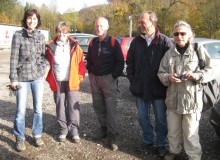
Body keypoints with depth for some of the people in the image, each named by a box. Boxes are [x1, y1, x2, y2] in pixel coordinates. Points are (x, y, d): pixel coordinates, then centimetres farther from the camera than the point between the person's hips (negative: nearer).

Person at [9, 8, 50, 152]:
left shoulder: (41, 36, 6)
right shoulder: (18, 35, -3)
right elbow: (14, 58, -4)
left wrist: (46, 68, -2)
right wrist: (13, 78, -7)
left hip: (38, 77, 3)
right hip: (22, 78, -3)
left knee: (38, 108, 9)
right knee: (21, 110, 0)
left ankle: (37, 135, 25)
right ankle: (20, 138, 17)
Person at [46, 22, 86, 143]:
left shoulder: (74, 46, 0)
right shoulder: (51, 47, 1)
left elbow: (81, 63, 4)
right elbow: (48, 64, 8)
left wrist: (80, 77, -2)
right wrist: (50, 79, 3)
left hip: (72, 82, -1)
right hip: (58, 82, 1)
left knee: (73, 107, 2)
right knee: (60, 107, 8)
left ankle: (74, 131, 12)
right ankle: (63, 130, 20)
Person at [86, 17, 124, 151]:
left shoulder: (113, 42, -5)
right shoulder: (93, 43, 10)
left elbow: (120, 61, -6)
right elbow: (89, 59, 20)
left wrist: (114, 75, -10)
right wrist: (91, 72, 11)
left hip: (108, 78, -5)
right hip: (94, 78, 5)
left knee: (111, 107, -6)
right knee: (98, 106, 9)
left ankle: (113, 135, 0)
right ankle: (103, 129, 24)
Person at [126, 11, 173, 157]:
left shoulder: (164, 41, -9)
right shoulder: (137, 41, 4)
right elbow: (130, 62, 11)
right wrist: (132, 79, 4)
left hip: (158, 89, -4)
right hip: (140, 88, 4)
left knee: (160, 119, 10)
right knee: (143, 117, 15)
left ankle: (161, 144, 27)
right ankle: (148, 141, 33)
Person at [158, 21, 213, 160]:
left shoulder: (199, 50, -3)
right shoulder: (169, 53, 7)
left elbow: (210, 71, -1)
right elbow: (161, 72, 7)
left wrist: (196, 75, -19)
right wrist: (168, 77, -14)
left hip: (192, 100, -4)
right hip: (173, 99, 4)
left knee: (191, 134, 2)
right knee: (173, 131, 17)